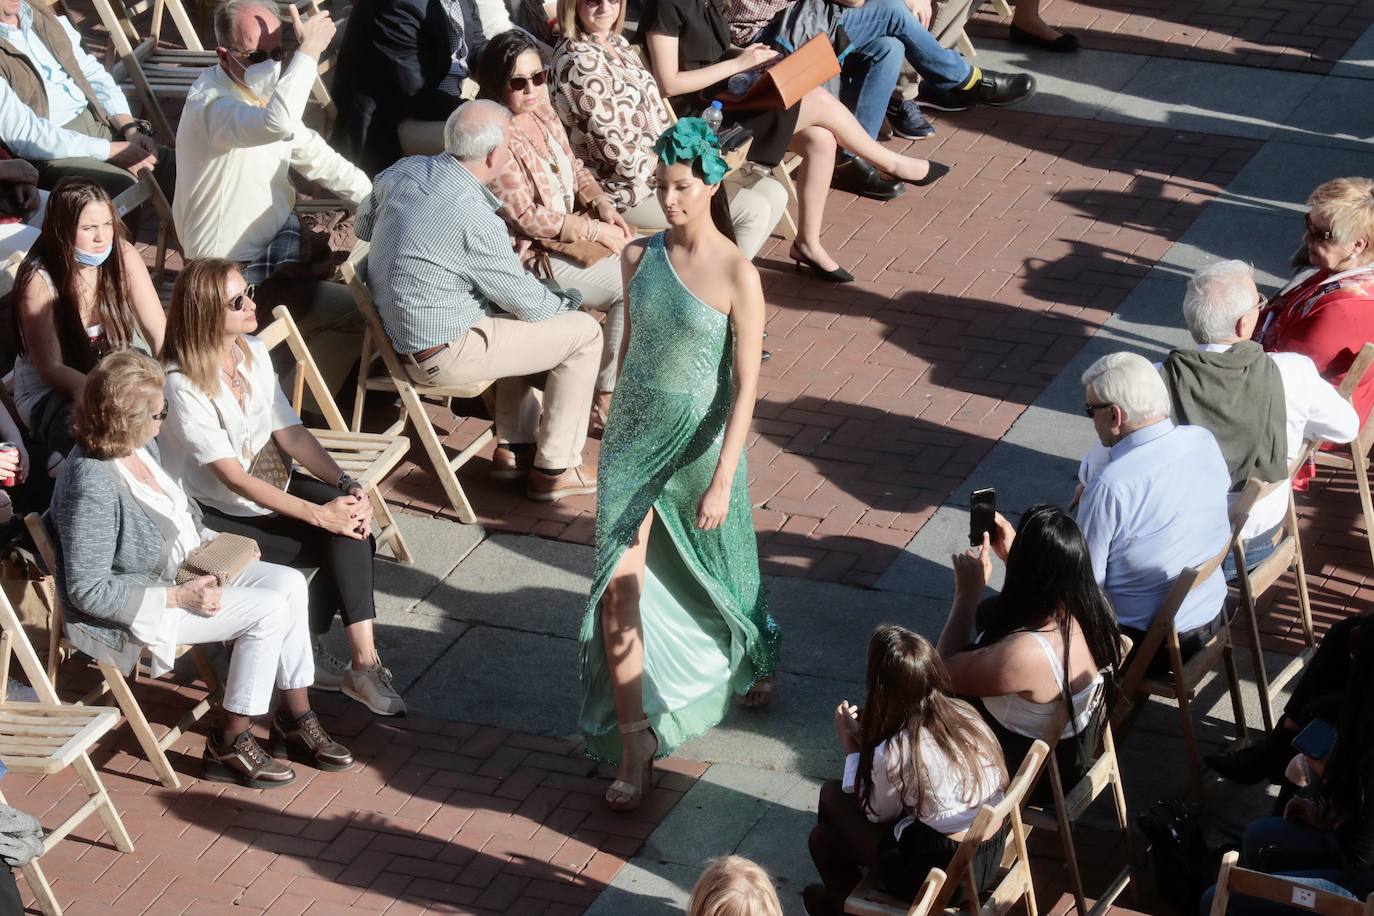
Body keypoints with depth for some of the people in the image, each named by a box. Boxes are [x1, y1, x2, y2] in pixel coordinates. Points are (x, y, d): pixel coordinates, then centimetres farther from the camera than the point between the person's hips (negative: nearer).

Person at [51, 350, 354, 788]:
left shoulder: (142, 447, -1)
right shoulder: (92, 484, -29)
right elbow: (87, 591, -26)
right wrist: (179, 597, -25)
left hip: (181, 570, 9)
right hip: (135, 607, -9)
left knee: (290, 584, -4)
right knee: (268, 609, -17)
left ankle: (296, 718, 7)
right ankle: (229, 745, -4)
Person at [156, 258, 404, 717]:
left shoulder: (254, 354, 2)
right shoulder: (182, 385, -22)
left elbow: (290, 431, 2)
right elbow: (234, 477, -25)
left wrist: (345, 484, -14)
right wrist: (319, 513, -29)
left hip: (271, 485, 7)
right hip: (219, 516, -7)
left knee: (352, 527, -19)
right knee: (342, 542, -19)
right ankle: (362, 664, -4)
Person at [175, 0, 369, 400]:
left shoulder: (261, 92, 2)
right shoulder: (212, 105, -28)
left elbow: (313, 154, 15)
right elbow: (278, 123, -49)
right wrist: (309, 50, -39)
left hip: (277, 240, 10)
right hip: (240, 275, -10)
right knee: (358, 312, -15)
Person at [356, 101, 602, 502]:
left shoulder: (404, 170, -5)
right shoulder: (476, 221, -26)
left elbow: (363, 225, 16)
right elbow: (530, 303, -13)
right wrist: (570, 301, 8)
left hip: (393, 332, 9)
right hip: (439, 354, -9)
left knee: (513, 318, 31)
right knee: (584, 333, 1)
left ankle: (514, 447, 33)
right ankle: (554, 469, 10)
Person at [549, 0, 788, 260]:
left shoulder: (616, 43, 8)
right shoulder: (579, 63, -22)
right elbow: (615, 153, -23)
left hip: (664, 161, 9)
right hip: (632, 186, -9)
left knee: (774, 194, 3)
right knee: (754, 210, -13)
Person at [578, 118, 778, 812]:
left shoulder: (737, 275, -16)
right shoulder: (639, 256, -2)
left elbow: (745, 387, -15)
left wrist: (722, 481, -19)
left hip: (701, 442, -3)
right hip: (634, 439, 3)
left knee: (718, 572, 18)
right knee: (620, 587, -5)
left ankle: (754, 659, 51)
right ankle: (635, 742, 2)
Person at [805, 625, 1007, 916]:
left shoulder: (894, 753, -24)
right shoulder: (964, 713, -4)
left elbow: (874, 813, -4)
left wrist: (851, 745, 3)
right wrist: (866, 740, 8)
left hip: (945, 873, -7)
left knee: (823, 837, 13)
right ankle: (840, 892, 40)